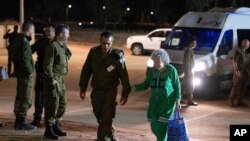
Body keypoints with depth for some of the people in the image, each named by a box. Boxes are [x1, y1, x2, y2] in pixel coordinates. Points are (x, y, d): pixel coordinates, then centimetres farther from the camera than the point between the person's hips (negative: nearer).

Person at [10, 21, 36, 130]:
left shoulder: (16, 40, 9)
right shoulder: (24, 43, -21)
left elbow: (13, 56, 18)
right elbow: (24, 60, -25)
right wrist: (29, 71, -15)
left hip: (19, 72, 10)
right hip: (25, 74, -10)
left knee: (20, 97, 17)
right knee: (26, 99, -3)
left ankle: (18, 121, 24)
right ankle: (22, 122, 1)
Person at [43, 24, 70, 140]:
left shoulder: (62, 46, 14)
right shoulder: (53, 46, -15)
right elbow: (47, 65, -18)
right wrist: (51, 79, -19)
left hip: (60, 79, 9)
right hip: (53, 79, -9)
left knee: (62, 103, 13)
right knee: (53, 104, -6)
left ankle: (56, 126, 24)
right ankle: (49, 129, 3)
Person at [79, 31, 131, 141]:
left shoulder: (117, 56, -13)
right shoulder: (93, 52, -7)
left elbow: (123, 74, -7)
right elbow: (86, 70, 3)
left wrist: (125, 93, -7)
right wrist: (83, 87, 3)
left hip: (110, 91, -3)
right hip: (96, 90, 3)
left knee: (106, 117, -8)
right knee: (99, 115, 14)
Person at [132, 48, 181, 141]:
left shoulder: (171, 70, -8)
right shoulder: (152, 70, 4)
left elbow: (177, 85, -2)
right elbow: (146, 84, 8)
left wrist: (177, 100, -9)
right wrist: (134, 88, -7)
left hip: (167, 102, -5)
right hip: (154, 102, 5)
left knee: (162, 127, -10)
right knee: (154, 126, 7)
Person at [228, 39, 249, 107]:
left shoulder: (245, 52, 16)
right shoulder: (238, 51, -10)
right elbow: (234, 61, -15)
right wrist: (236, 70, -20)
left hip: (244, 71, 9)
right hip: (239, 71, -9)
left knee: (243, 87, 8)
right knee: (236, 86, -9)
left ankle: (239, 101, 12)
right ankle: (231, 100, -4)